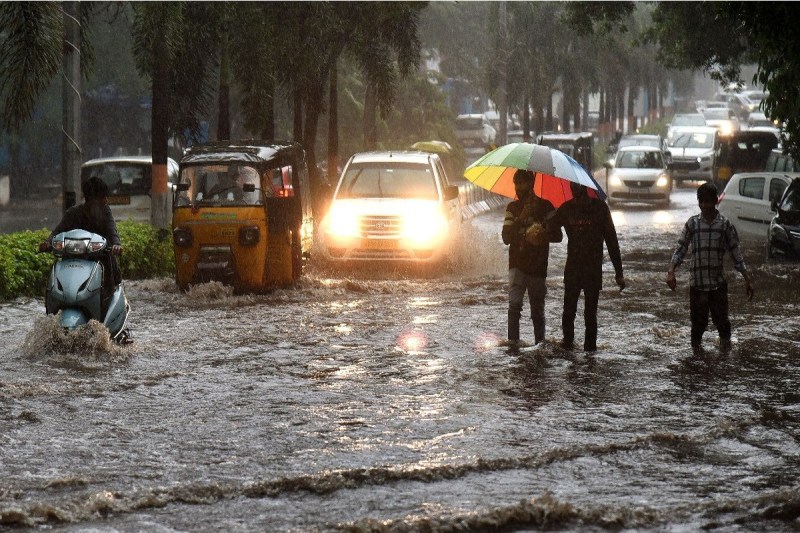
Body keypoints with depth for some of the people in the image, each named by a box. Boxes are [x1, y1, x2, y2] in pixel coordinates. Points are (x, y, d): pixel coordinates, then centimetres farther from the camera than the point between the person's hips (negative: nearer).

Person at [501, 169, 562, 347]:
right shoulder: (512, 208, 8)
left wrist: (543, 235, -21)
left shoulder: (545, 206, 1)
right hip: (517, 264, 1)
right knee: (514, 303, -18)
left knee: (537, 310, 6)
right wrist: (521, 219, -14)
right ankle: (512, 341, -19)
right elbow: (506, 237, -1)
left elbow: (557, 236, -1)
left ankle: (540, 342, 19)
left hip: (537, 267, -1)